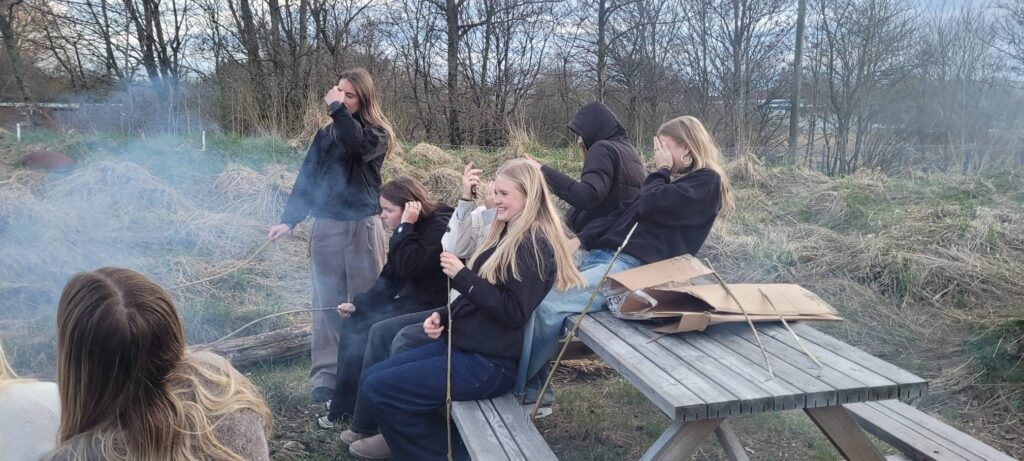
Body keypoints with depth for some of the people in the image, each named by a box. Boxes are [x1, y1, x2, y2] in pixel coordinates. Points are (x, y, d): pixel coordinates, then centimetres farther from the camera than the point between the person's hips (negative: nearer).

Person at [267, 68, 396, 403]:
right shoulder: (325, 135, 12)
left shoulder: (377, 133, 0)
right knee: (327, 303, 4)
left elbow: (357, 145, -25)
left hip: (362, 227, -3)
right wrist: (288, 220, -1)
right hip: (326, 227, 3)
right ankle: (325, 375, 9)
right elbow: (307, 179, 8)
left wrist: (337, 109, -17)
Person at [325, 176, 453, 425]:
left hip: (429, 309, -10)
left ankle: (348, 410, 0)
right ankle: (346, 402, 8)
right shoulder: (414, 230, 10)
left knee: (365, 334, -16)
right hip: (408, 301, 10)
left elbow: (409, 267, -31)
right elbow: (389, 280, 12)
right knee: (352, 323, 2)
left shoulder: (438, 228, -18)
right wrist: (357, 304, 4)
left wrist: (405, 227, -24)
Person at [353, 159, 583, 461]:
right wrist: (444, 318, 4)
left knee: (377, 389, -15)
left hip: (490, 362, -10)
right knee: (371, 378, 5)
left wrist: (462, 276, -22)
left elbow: (514, 312, -23)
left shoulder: (535, 246, -16)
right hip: (463, 343, 10)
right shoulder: (507, 236, 14)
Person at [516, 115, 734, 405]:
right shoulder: (674, 180, 25)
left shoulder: (706, 182, -2)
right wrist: (580, 240, 7)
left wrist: (662, 170, 3)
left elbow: (649, 206, -16)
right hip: (601, 254, 9)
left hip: (634, 267, -9)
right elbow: (623, 214, 19)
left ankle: (519, 388, -12)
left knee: (548, 307, -25)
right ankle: (533, 387, -5)